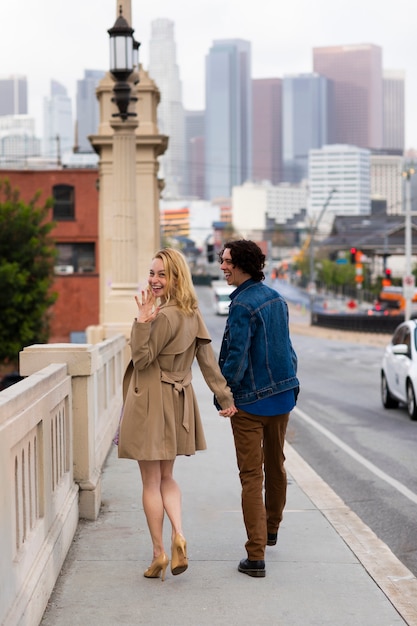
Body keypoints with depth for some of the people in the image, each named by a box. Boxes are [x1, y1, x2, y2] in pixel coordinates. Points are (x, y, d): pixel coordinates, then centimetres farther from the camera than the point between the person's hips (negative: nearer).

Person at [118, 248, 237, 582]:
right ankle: (178, 536, -1)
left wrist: (142, 322, -29)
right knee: (166, 476, 18)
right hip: (178, 401, 8)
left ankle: (159, 554, 8)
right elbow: (209, 361, 7)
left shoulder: (163, 316, -20)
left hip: (151, 401, -8)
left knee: (151, 481, 3)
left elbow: (142, 359, -17)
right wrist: (226, 396, 8)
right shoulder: (193, 315, 6)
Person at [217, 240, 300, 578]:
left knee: (251, 475, -4)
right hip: (282, 394, 8)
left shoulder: (243, 304, -18)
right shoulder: (277, 299, 7)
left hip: (250, 400, -7)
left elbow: (237, 356, -21)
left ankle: (256, 555, -7)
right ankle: (271, 528, 42)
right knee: (275, 465, 22)